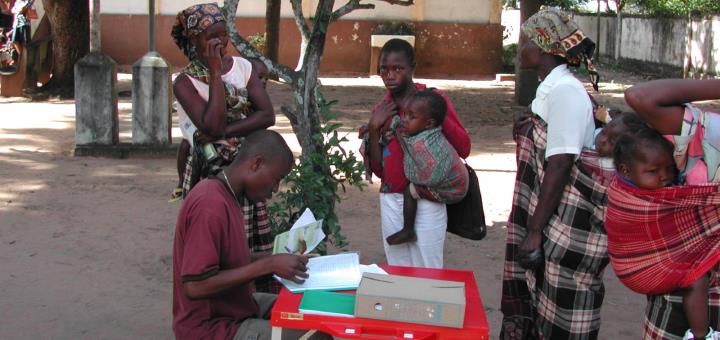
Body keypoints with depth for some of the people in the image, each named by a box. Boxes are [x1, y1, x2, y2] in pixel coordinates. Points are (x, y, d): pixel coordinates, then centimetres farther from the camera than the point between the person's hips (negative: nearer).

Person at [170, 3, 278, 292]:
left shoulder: (242, 66, 4)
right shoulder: (185, 82, -8)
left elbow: (267, 116, -6)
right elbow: (211, 126, -23)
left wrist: (225, 132, -18)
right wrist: (216, 72, -18)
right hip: (210, 176, -4)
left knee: (260, 251, 6)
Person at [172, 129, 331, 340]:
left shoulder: (226, 195, 6)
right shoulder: (210, 205, -25)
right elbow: (196, 286, -28)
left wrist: (276, 260, 2)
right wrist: (268, 265, -24)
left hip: (233, 308, 10)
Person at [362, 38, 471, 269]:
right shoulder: (381, 110, 11)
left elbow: (463, 148, -7)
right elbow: (378, 169, 10)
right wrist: (373, 128, -3)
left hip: (425, 202, -4)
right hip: (390, 202, 4)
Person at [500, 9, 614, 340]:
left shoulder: (564, 91, -16)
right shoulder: (552, 88, 14)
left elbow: (560, 164, -21)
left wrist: (534, 231, -20)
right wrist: (528, 130, 9)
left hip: (567, 224, -10)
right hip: (549, 220, 10)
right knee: (534, 311, 15)